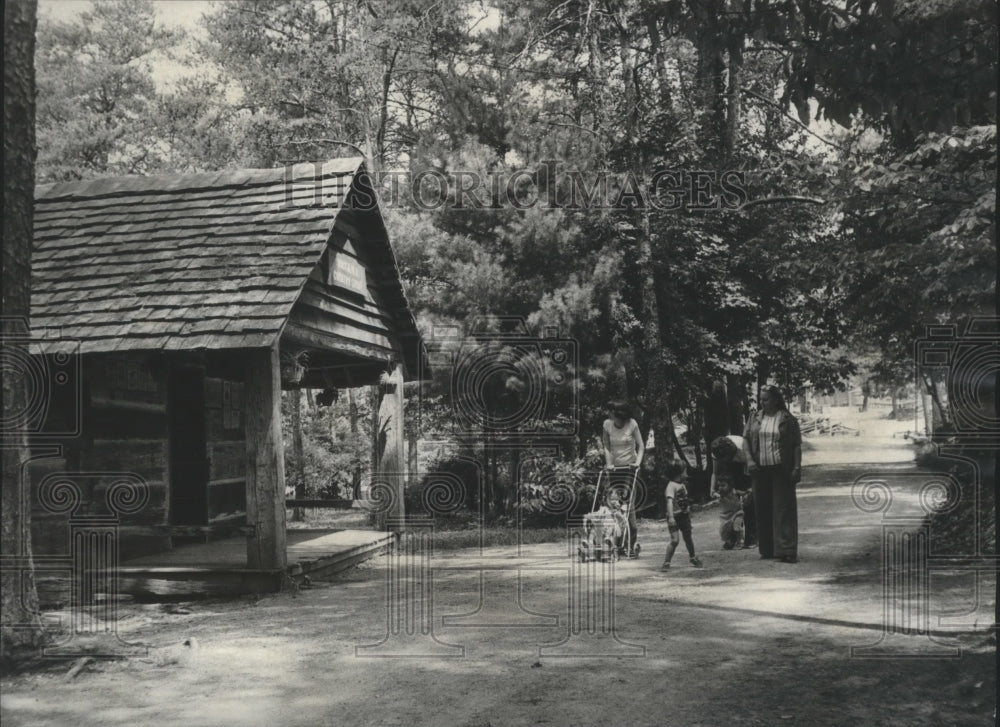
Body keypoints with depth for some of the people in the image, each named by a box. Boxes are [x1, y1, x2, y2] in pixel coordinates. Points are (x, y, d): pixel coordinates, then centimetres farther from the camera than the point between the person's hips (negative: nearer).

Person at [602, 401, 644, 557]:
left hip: (629, 466, -3)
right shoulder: (607, 424, -1)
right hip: (614, 467, 3)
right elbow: (606, 446, 5)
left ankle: (630, 544, -4)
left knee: (627, 499, -12)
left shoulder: (632, 424, -7)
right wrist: (608, 462, -7)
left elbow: (641, 445, 0)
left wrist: (638, 461, -14)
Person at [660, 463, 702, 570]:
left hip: (684, 515, 7)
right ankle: (666, 563, -8)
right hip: (675, 516, -7)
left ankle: (693, 558, 38)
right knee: (675, 540, -15)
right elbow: (669, 501, -27)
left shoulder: (682, 485, 9)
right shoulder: (671, 486, -17)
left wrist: (689, 513, 23)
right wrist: (671, 517, -37)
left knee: (688, 538, 18)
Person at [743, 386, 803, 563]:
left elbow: (797, 445, -2)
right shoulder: (755, 417, 9)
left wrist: (797, 468, -8)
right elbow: (746, 439, 12)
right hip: (760, 469, 4)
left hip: (781, 470, -4)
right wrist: (750, 460, -1)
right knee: (763, 509, 7)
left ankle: (786, 550, -4)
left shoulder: (788, 420, -2)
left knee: (784, 508, -5)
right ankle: (767, 549, 16)